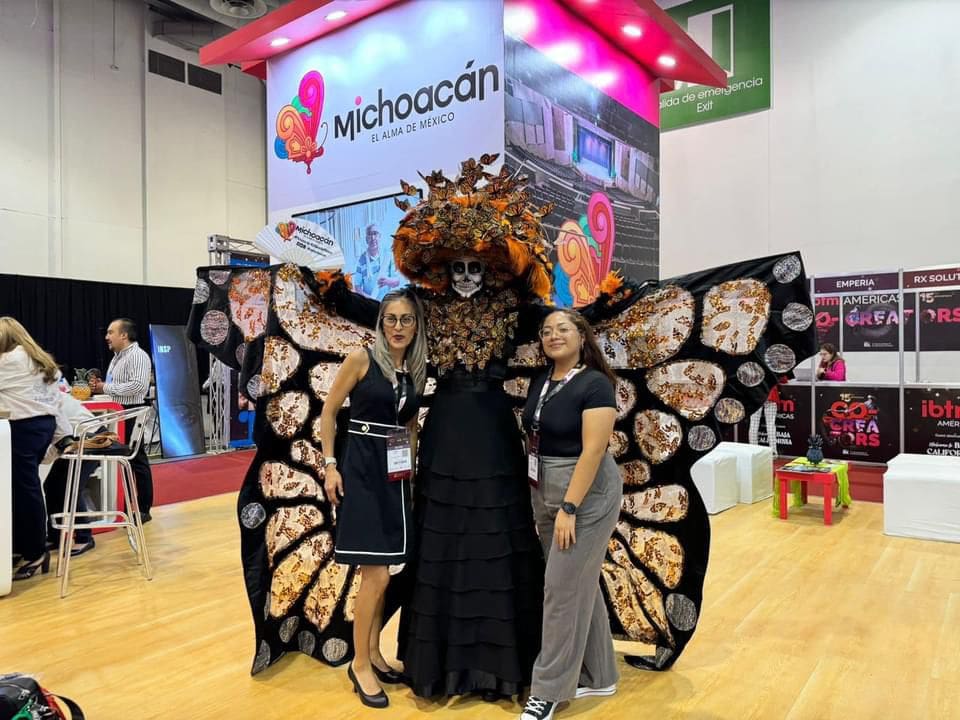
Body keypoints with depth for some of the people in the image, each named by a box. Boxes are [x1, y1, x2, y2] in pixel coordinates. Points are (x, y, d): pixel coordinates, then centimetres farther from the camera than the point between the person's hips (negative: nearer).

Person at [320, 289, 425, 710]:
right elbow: (328, 412, -4)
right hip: (362, 470, -5)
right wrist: (330, 465, -9)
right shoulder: (361, 359, -9)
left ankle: (373, 654, 29)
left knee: (380, 572, 14)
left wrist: (414, 467, 14)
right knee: (376, 574, -6)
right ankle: (359, 664, 13)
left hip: (397, 475, 6)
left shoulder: (417, 371, 7)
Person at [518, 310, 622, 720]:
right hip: (544, 494, 8)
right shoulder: (540, 382, 8)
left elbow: (593, 450, -20)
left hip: (587, 494, -7)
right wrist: (540, 502, 9)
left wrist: (569, 508, -23)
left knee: (563, 588, -2)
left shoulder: (595, 384, -14)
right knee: (581, 584, 16)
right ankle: (598, 677, 31)